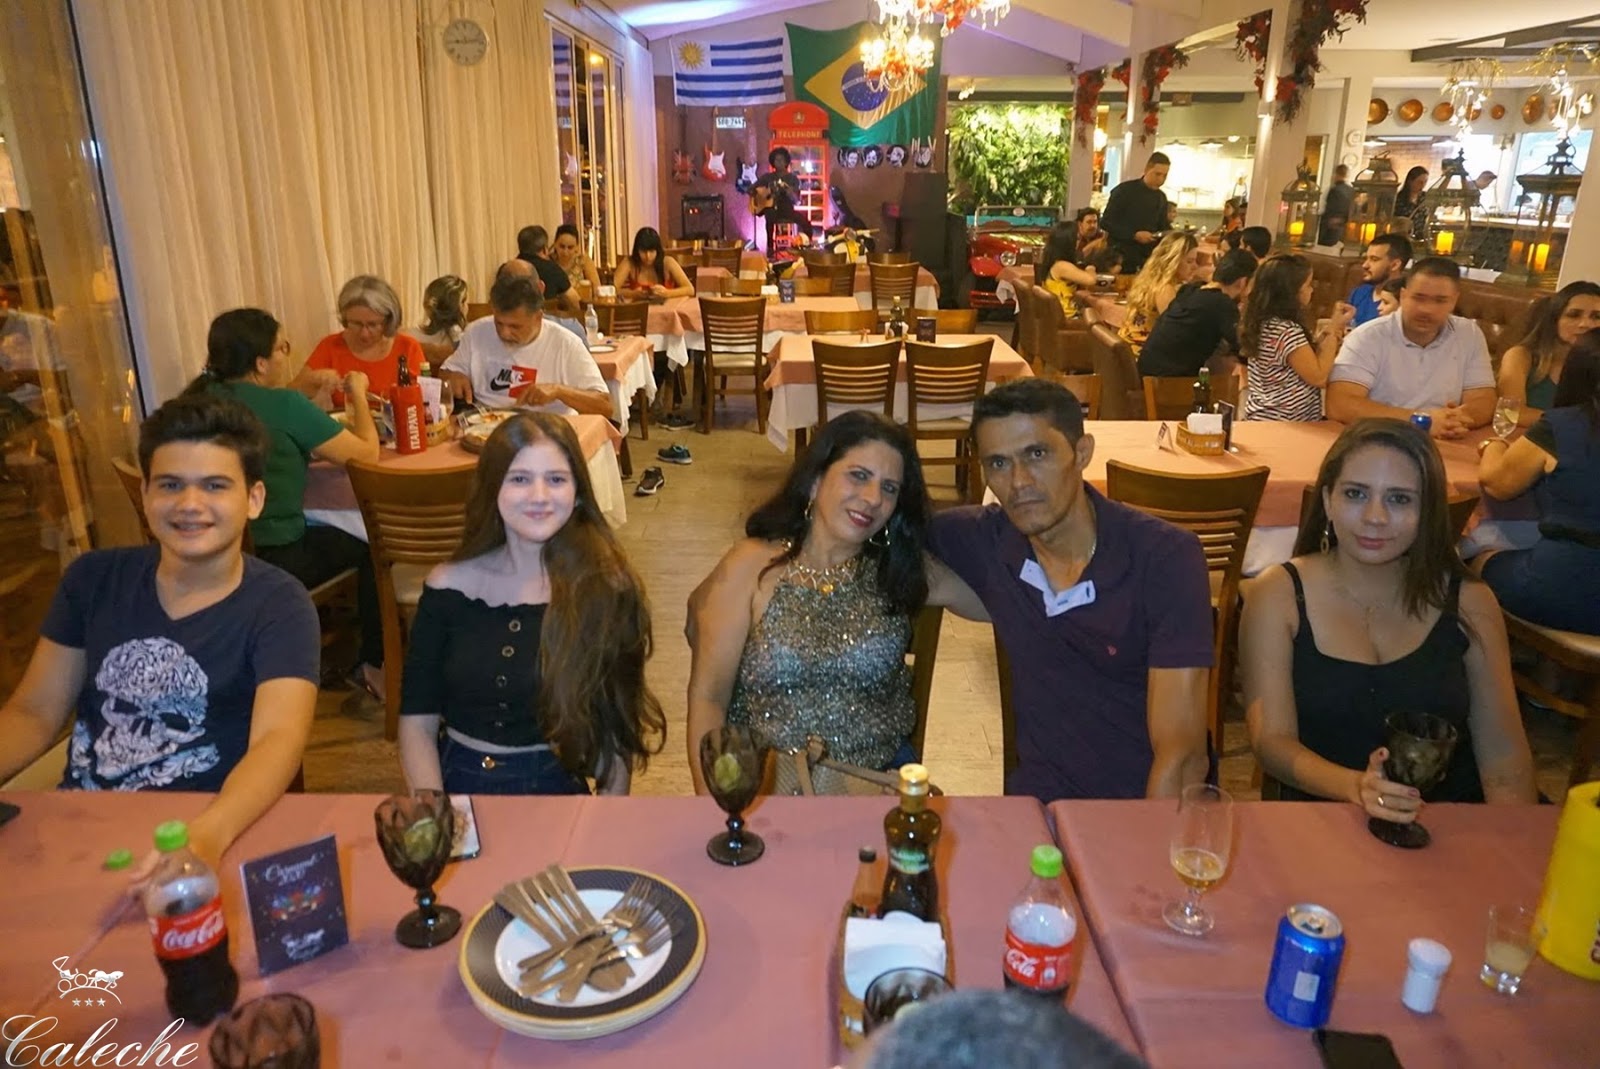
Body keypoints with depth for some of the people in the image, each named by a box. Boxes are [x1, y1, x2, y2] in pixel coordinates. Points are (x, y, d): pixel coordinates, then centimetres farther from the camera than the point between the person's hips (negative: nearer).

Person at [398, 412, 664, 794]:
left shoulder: (606, 589, -7)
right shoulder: (449, 586, -2)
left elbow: (618, 729, -3)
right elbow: (417, 720, 0)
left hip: (554, 790, -1)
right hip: (455, 784, 2)